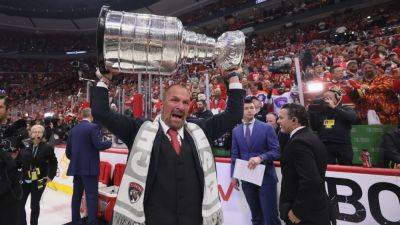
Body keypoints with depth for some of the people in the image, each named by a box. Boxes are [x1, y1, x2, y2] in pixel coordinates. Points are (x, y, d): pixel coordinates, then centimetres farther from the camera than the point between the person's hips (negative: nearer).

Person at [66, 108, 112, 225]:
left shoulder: (73, 129, 9)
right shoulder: (93, 127, -11)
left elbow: (68, 151, 13)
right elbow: (99, 145, -19)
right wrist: (110, 142, -1)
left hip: (76, 167, 7)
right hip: (90, 167, -7)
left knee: (76, 195, 17)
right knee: (92, 196, -1)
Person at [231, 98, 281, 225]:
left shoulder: (267, 128, -4)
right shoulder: (236, 131, 5)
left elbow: (276, 151, -7)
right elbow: (235, 155, 9)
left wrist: (260, 157, -23)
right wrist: (234, 175, 5)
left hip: (265, 177, -3)